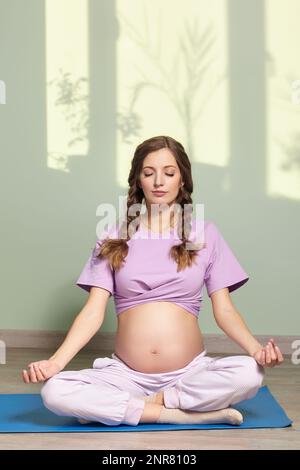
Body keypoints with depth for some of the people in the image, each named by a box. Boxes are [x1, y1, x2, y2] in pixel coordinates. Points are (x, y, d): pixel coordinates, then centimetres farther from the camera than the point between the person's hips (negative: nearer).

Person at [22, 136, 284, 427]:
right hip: (126, 373, 1)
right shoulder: (114, 238, 7)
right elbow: (94, 310, 0)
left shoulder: (205, 234, 7)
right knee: (54, 392, -26)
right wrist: (55, 362, -16)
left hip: (191, 372, 0)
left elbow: (224, 309, 3)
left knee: (249, 374, -31)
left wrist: (256, 349, -17)